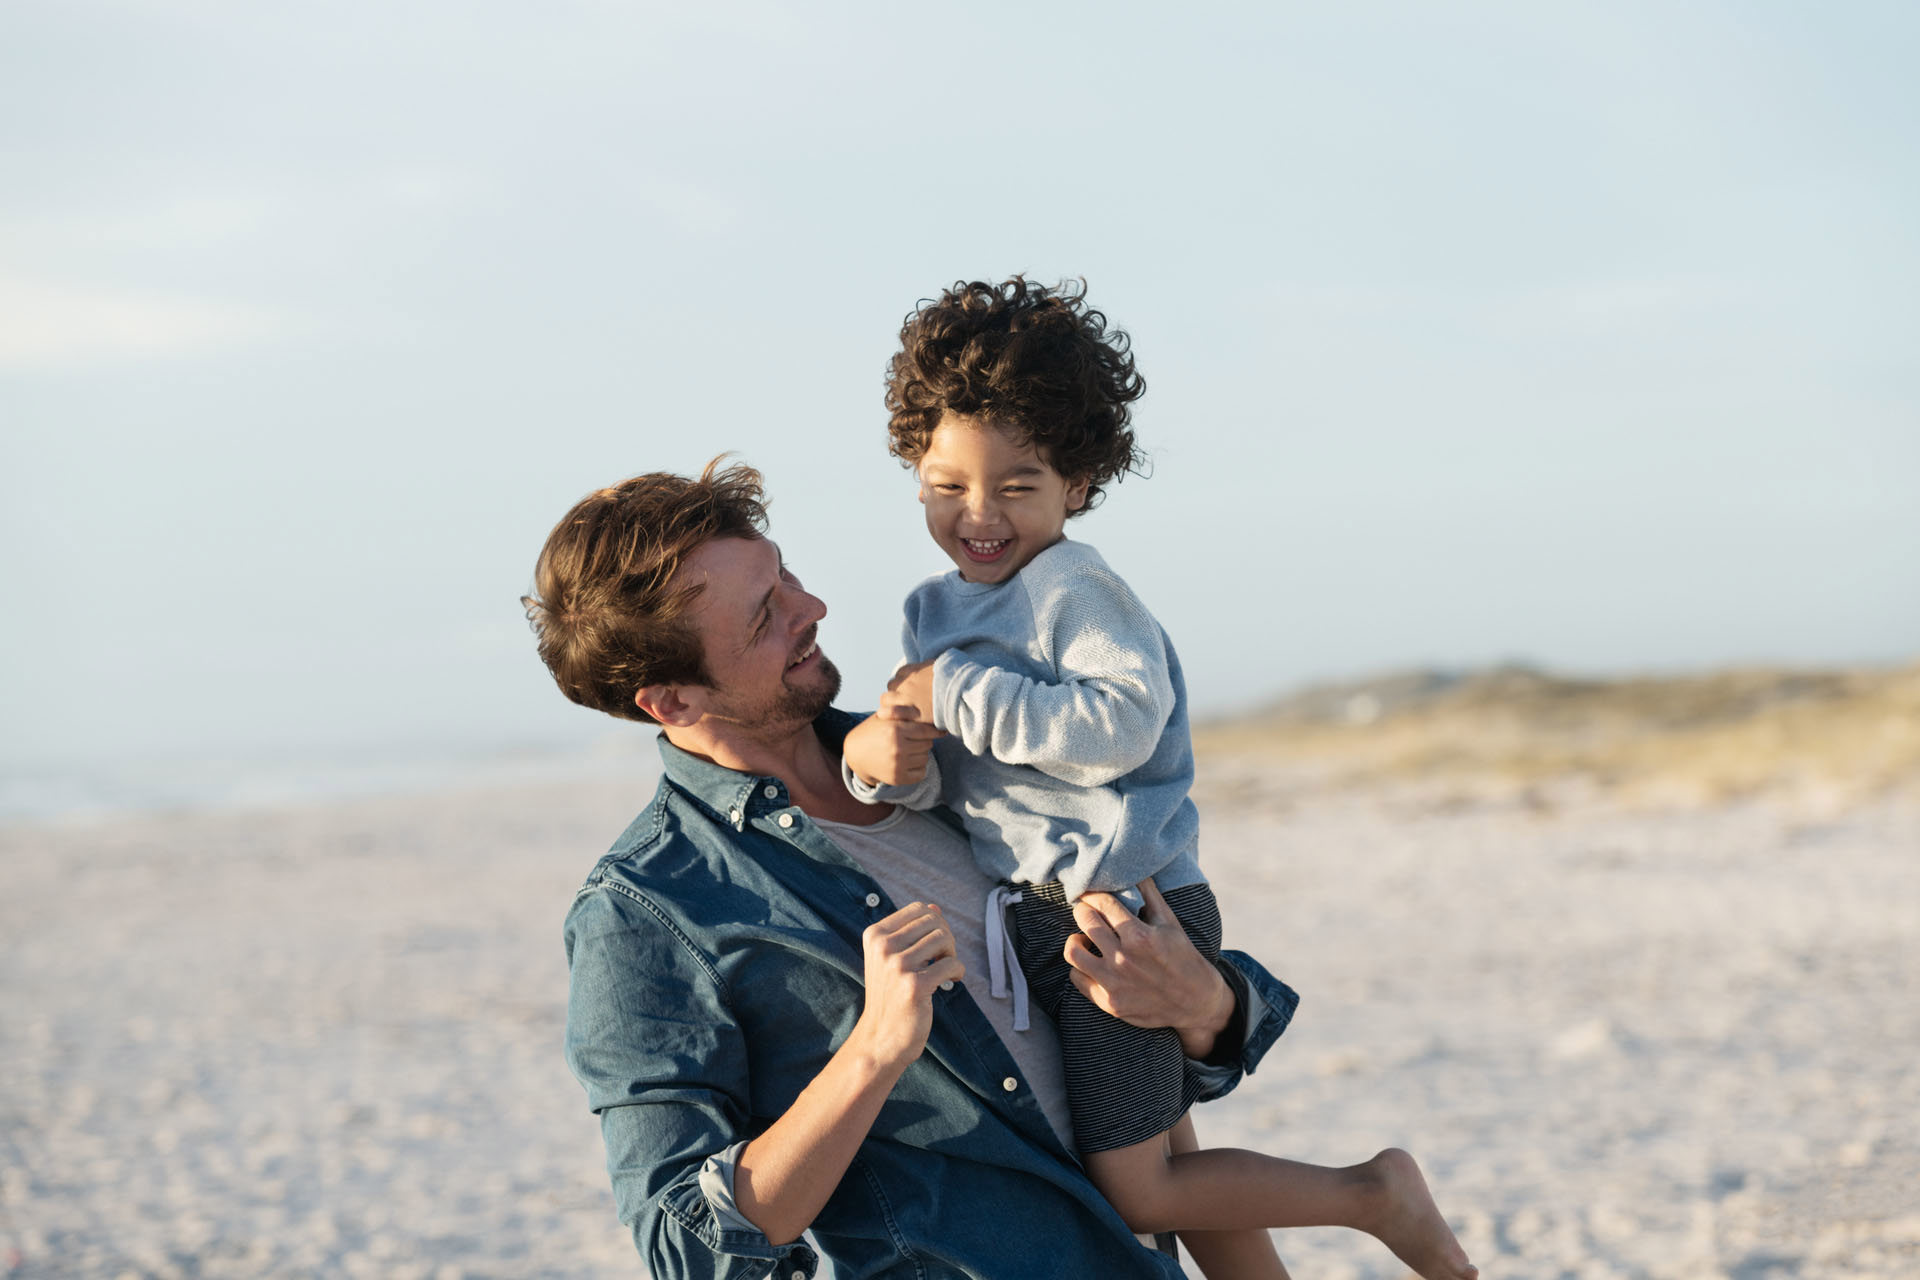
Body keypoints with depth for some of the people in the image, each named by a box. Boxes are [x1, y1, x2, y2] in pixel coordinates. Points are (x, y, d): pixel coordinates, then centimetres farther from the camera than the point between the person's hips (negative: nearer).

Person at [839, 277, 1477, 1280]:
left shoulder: (1073, 587, -15)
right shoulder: (935, 612, 10)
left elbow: (1122, 722, -29)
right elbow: (944, 772, 9)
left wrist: (960, 695, -24)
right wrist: (883, 758, -15)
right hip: (1038, 924, 9)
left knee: (1137, 1192, -5)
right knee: (1171, 1167, 17)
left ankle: (1377, 1195, 10)